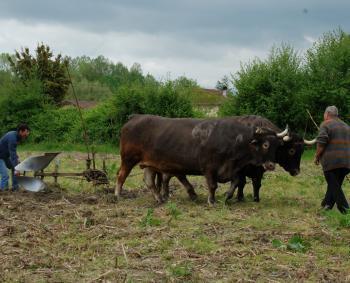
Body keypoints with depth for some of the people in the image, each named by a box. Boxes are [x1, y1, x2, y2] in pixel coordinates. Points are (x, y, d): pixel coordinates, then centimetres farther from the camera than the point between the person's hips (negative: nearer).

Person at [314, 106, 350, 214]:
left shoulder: (325, 125, -3)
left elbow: (321, 143, -12)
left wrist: (317, 156, -1)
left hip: (331, 161, -6)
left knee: (334, 186, -3)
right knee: (336, 184, 16)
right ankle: (326, 205, 22)